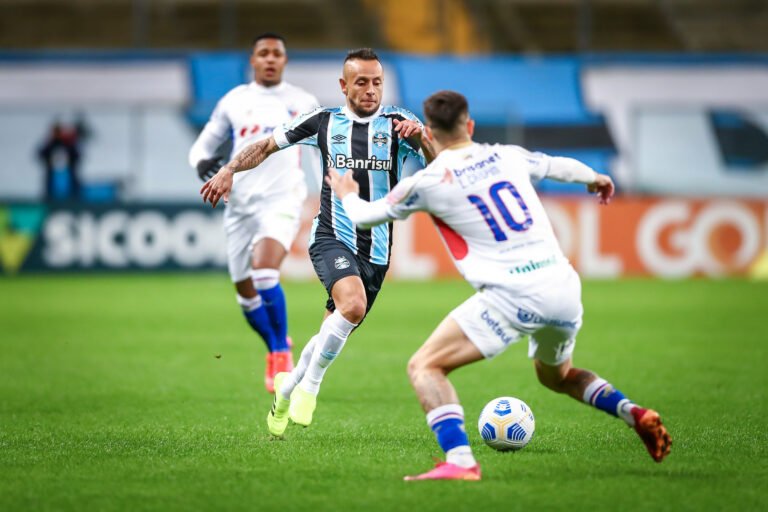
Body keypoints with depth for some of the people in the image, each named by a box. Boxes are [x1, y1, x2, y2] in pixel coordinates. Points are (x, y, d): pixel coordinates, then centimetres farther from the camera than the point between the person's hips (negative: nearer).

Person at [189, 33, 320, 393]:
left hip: (281, 201, -3)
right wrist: (203, 162, -7)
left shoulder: (302, 103, 5)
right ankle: (276, 350, 34)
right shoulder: (233, 102, 9)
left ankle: (282, 350, -8)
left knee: (263, 272, -27)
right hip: (240, 203, 4)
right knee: (246, 293, 6)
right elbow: (203, 145, 14)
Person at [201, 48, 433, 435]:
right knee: (353, 304, -30)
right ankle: (310, 384, -13)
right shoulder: (324, 121, 2)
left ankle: (288, 386, 37)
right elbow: (268, 145, 13)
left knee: (334, 334, 10)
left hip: (376, 250, 2)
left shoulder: (398, 122, 0)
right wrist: (229, 170, -1)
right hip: (331, 238, -2)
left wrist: (421, 137, -30)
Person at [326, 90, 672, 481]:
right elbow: (557, 165, 34)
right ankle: (634, 414, 12)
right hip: (563, 287, 6)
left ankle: (460, 460, -22)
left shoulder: (429, 182, 0)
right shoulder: (508, 156, 13)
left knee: (424, 367, -2)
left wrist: (347, 194, 38)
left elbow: (365, 216, 14)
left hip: (512, 297, -6)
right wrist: (595, 178, 56)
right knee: (556, 376, 33)